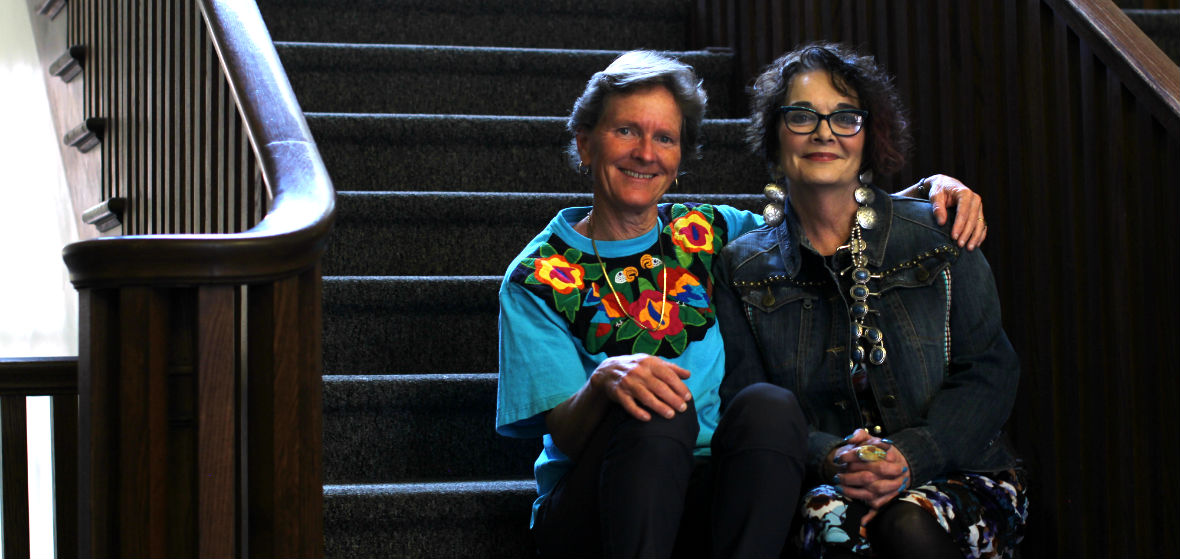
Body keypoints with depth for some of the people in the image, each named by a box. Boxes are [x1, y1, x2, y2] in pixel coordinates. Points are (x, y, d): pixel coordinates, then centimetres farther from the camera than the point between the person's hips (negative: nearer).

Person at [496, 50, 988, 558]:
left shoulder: (708, 234, 10)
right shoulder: (540, 277, 0)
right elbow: (566, 436, -8)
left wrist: (931, 187, 0)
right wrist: (604, 382, -30)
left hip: (705, 504, 3)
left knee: (768, 405, -27)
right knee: (659, 411, -33)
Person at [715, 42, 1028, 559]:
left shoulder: (937, 236, 7)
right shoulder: (743, 268, 10)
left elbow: (989, 372, 2)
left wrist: (912, 455, -16)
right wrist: (826, 458, -17)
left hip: (956, 478, 1)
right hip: (825, 484, -1)